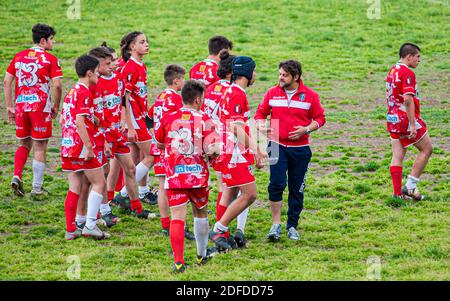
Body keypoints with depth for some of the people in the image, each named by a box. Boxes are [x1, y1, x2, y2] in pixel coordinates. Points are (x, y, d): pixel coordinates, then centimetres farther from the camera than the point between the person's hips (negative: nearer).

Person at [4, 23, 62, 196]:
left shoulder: (19, 57, 9)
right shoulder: (50, 59, -5)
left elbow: (7, 81, 8)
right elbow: (57, 85, -12)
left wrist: (10, 107, 11)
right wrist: (56, 107, 2)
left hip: (21, 106, 4)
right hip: (40, 106, -4)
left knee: (24, 144, 19)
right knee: (39, 148, 5)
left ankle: (17, 176, -2)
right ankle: (37, 188, 8)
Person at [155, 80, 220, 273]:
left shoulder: (168, 119, 1)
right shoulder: (204, 120, -6)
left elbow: (159, 144, 15)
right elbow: (209, 149, -13)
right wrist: (216, 149, 8)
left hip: (174, 177, 0)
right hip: (198, 175, 0)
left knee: (177, 217, -4)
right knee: (200, 214, 20)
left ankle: (178, 260, -16)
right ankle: (202, 255, 32)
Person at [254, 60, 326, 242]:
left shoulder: (310, 95, -1)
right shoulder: (272, 93, 3)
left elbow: (320, 118, 5)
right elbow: (261, 113, 11)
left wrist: (306, 129, -12)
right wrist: (261, 126, -10)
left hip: (300, 148, 0)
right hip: (277, 146, 0)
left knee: (297, 189, 7)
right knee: (276, 184, -14)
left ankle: (292, 226, 20)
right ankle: (276, 225, -5)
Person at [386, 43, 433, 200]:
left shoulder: (392, 71, 13)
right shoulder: (408, 73, -16)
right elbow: (408, 100, -24)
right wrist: (412, 125, -24)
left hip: (393, 119, 8)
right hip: (406, 119, -8)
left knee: (397, 156, 7)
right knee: (427, 149, 5)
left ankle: (398, 193, 6)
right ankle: (410, 186, 1)